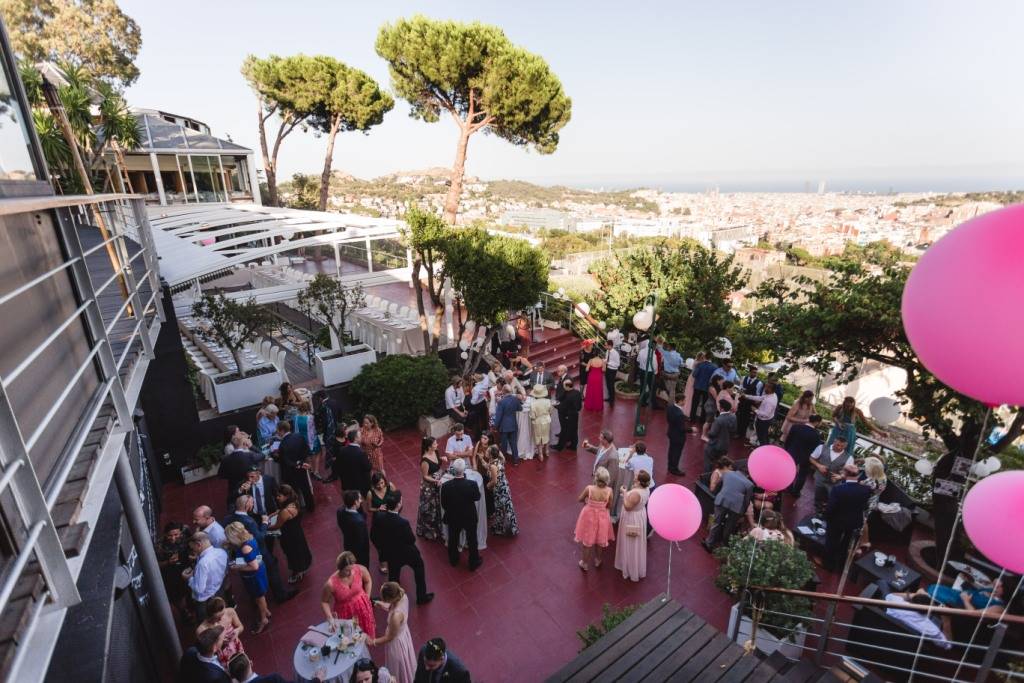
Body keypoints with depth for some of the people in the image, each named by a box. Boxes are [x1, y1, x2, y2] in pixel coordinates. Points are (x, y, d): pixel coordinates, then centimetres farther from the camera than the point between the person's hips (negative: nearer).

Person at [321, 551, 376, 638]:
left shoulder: (361, 570, -26)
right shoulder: (331, 584, -32)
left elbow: (368, 581, -2)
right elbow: (324, 602, -12)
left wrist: (366, 599, 0)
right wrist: (330, 619, -20)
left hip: (362, 607, 3)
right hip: (344, 612, -3)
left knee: (366, 634, 24)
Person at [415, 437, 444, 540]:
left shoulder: (435, 452, -8)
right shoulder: (425, 460, -31)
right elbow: (425, 476, -20)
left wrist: (441, 458, -7)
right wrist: (436, 481, -30)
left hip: (437, 484, 8)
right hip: (429, 486, -8)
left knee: (437, 505, 25)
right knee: (430, 508, 12)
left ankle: (437, 526, 48)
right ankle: (429, 530, 33)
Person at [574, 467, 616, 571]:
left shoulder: (589, 488, -27)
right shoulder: (609, 490, -23)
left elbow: (580, 499, -8)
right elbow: (609, 506, -7)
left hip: (589, 516, -1)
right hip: (602, 517, 2)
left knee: (587, 541, 20)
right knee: (599, 540, 27)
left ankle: (585, 564, 39)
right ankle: (597, 561, 49)